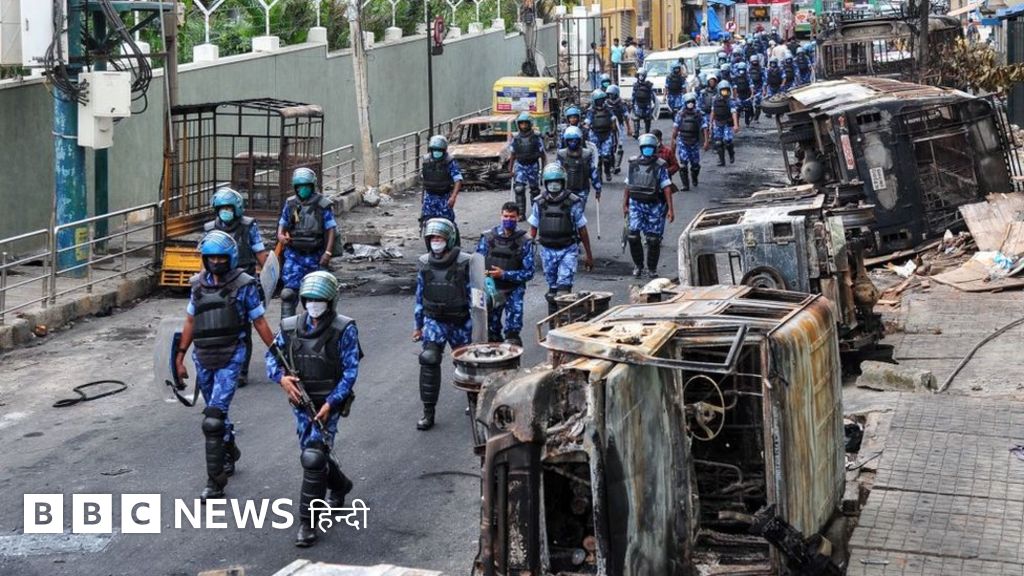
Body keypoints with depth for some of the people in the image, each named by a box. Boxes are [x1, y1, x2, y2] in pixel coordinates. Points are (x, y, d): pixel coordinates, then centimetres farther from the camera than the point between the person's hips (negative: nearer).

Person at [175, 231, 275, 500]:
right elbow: (190, 321, 16)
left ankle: (216, 482, -10)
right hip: (203, 358, 5)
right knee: (216, 414, 18)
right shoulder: (198, 284, 7)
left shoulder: (244, 285, -6)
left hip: (230, 359, -5)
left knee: (214, 417, -14)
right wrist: (180, 356, 15)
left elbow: (259, 322, 0)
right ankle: (230, 453, 45)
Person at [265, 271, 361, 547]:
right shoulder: (290, 327, 3)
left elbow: (350, 371, -11)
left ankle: (308, 523, -7)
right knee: (311, 454, 18)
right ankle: (340, 485, 49)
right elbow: (272, 356, 11)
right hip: (301, 402, 5)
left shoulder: (344, 330, -10)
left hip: (328, 403, -5)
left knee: (313, 457, -14)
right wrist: (281, 377, -11)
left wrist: (330, 404, -18)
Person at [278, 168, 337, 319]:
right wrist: (280, 235, -8)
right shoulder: (290, 204, 5)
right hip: (294, 254, 1)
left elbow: (331, 229, -5)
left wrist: (327, 252, -13)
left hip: (314, 255, -1)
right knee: (289, 291, -11)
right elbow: (282, 223, 15)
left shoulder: (323, 205, -4)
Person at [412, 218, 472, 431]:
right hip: (434, 320, 2)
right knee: (429, 360, -15)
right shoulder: (425, 264, -1)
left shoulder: (463, 263, -12)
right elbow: (420, 295, 10)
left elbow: (473, 295, -7)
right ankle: (428, 411, -9)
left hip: (459, 321, -2)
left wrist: (472, 326, -8)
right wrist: (418, 325, 12)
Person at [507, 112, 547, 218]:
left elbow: (543, 155, 1)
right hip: (520, 166, 1)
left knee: (534, 189, 8)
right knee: (519, 189, -13)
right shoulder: (516, 139, 1)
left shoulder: (536, 138, -5)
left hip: (533, 166, -1)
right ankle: (521, 212, -10)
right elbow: (512, 156, 10)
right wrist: (511, 170, 9)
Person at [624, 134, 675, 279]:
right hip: (636, 204, 2)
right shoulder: (634, 164, 5)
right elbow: (628, 186, 13)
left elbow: (667, 188, -8)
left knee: (653, 239, 1)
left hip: (655, 206, -2)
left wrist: (670, 209, -13)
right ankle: (638, 265, 13)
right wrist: (625, 204, 14)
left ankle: (652, 268, 17)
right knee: (633, 236, -7)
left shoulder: (660, 166, -6)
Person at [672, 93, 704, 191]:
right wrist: (673, 140, 6)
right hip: (682, 142, 0)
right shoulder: (681, 114, -1)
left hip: (694, 143, 0)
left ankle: (694, 179, 39)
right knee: (683, 164, -11)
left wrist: (706, 141, -14)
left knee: (695, 164, 9)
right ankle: (685, 184, -6)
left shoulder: (699, 114, -4)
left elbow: (704, 128, -6)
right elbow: (675, 128, 6)